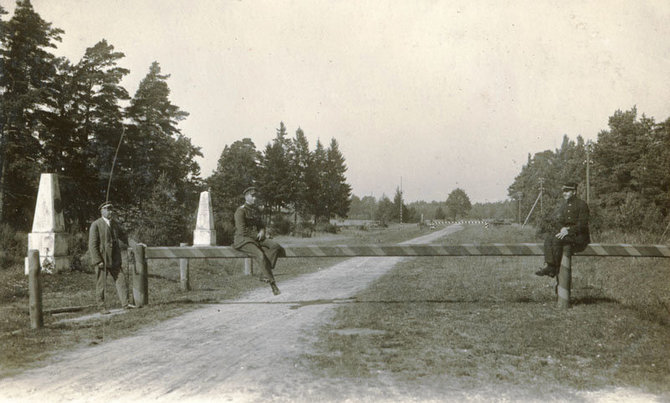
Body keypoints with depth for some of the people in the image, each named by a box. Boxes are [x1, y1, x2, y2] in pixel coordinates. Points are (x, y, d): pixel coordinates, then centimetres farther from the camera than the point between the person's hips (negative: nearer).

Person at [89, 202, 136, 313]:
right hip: (101, 259, -5)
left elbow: (123, 237, 20)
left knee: (120, 279, -2)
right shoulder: (96, 225, -8)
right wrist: (98, 261, -18)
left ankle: (125, 303, -2)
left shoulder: (115, 224, 11)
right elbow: (92, 244, -12)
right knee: (101, 284, 2)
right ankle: (101, 307, 9)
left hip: (114, 259, 6)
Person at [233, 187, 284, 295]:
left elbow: (261, 226, 21)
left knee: (275, 246, -22)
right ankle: (272, 284, -30)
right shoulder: (240, 211, -9)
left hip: (257, 239, 7)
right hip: (243, 240, -7)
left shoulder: (256, 210, 16)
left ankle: (264, 275, -26)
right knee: (260, 255, -33)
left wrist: (262, 232, -3)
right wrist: (257, 235, -10)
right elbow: (242, 231, -16)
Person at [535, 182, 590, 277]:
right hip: (564, 232, 6)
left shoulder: (581, 204, -5)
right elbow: (553, 220, 8)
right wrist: (562, 228, -12)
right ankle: (548, 265, -34)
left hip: (579, 235, -6)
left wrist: (568, 231, -24)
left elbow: (582, 224, -13)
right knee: (548, 237, -23)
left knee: (557, 239, -32)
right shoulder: (562, 204, 16)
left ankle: (554, 268, -27)